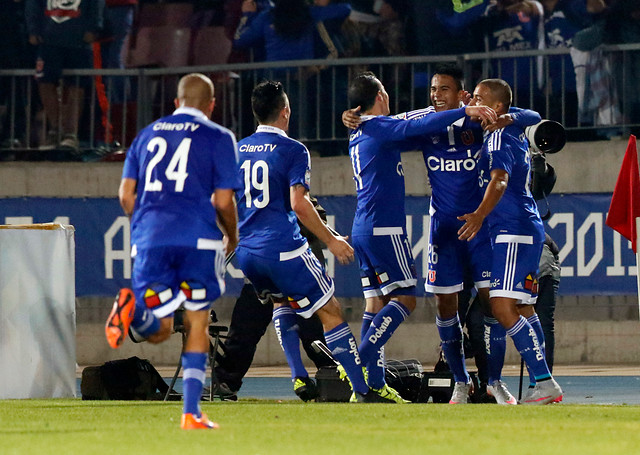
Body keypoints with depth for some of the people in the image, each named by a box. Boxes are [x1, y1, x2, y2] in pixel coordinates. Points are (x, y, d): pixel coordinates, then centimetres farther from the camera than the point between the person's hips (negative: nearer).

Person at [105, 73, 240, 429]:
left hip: (150, 239, 3)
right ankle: (192, 412, 2)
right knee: (198, 323, 9)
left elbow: (126, 195, 12)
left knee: (159, 330, 7)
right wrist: (232, 238, 17)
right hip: (198, 239, -3)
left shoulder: (147, 135, 18)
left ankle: (133, 309, -29)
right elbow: (224, 201, -1)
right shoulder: (218, 138, 5)